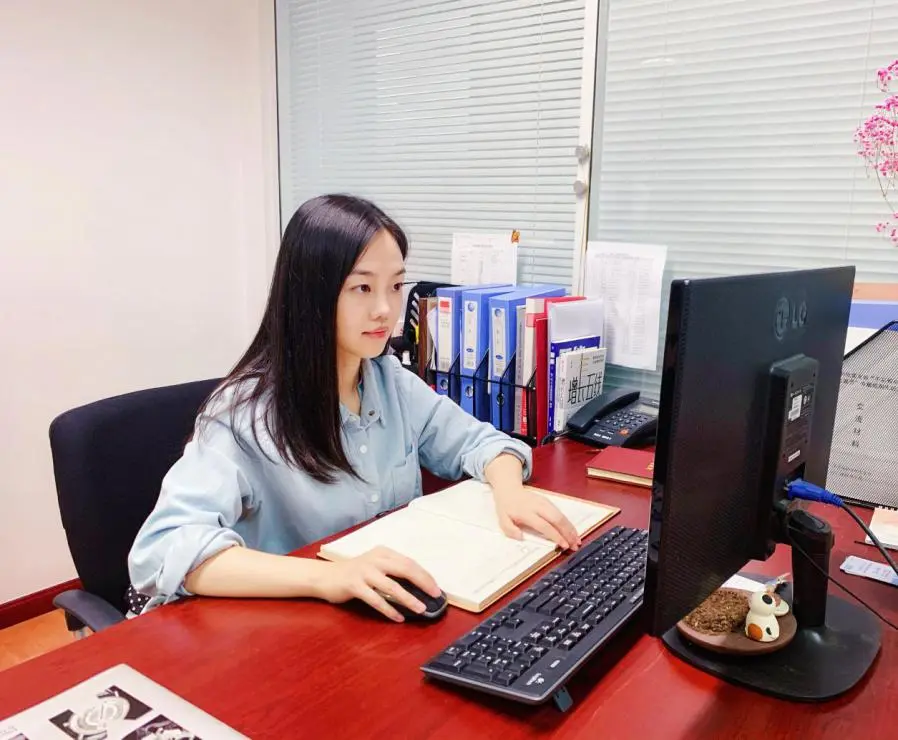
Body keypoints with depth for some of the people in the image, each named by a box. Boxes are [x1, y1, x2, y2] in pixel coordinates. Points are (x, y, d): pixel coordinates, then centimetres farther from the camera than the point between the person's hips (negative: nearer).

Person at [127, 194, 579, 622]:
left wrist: (508, 490, -14)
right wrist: (325, 577, -42)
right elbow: (163, 548, -29)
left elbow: (476, 440, 9)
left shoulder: (390, 379, -1)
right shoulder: (247, 412, -20)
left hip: (398, 616, 4)